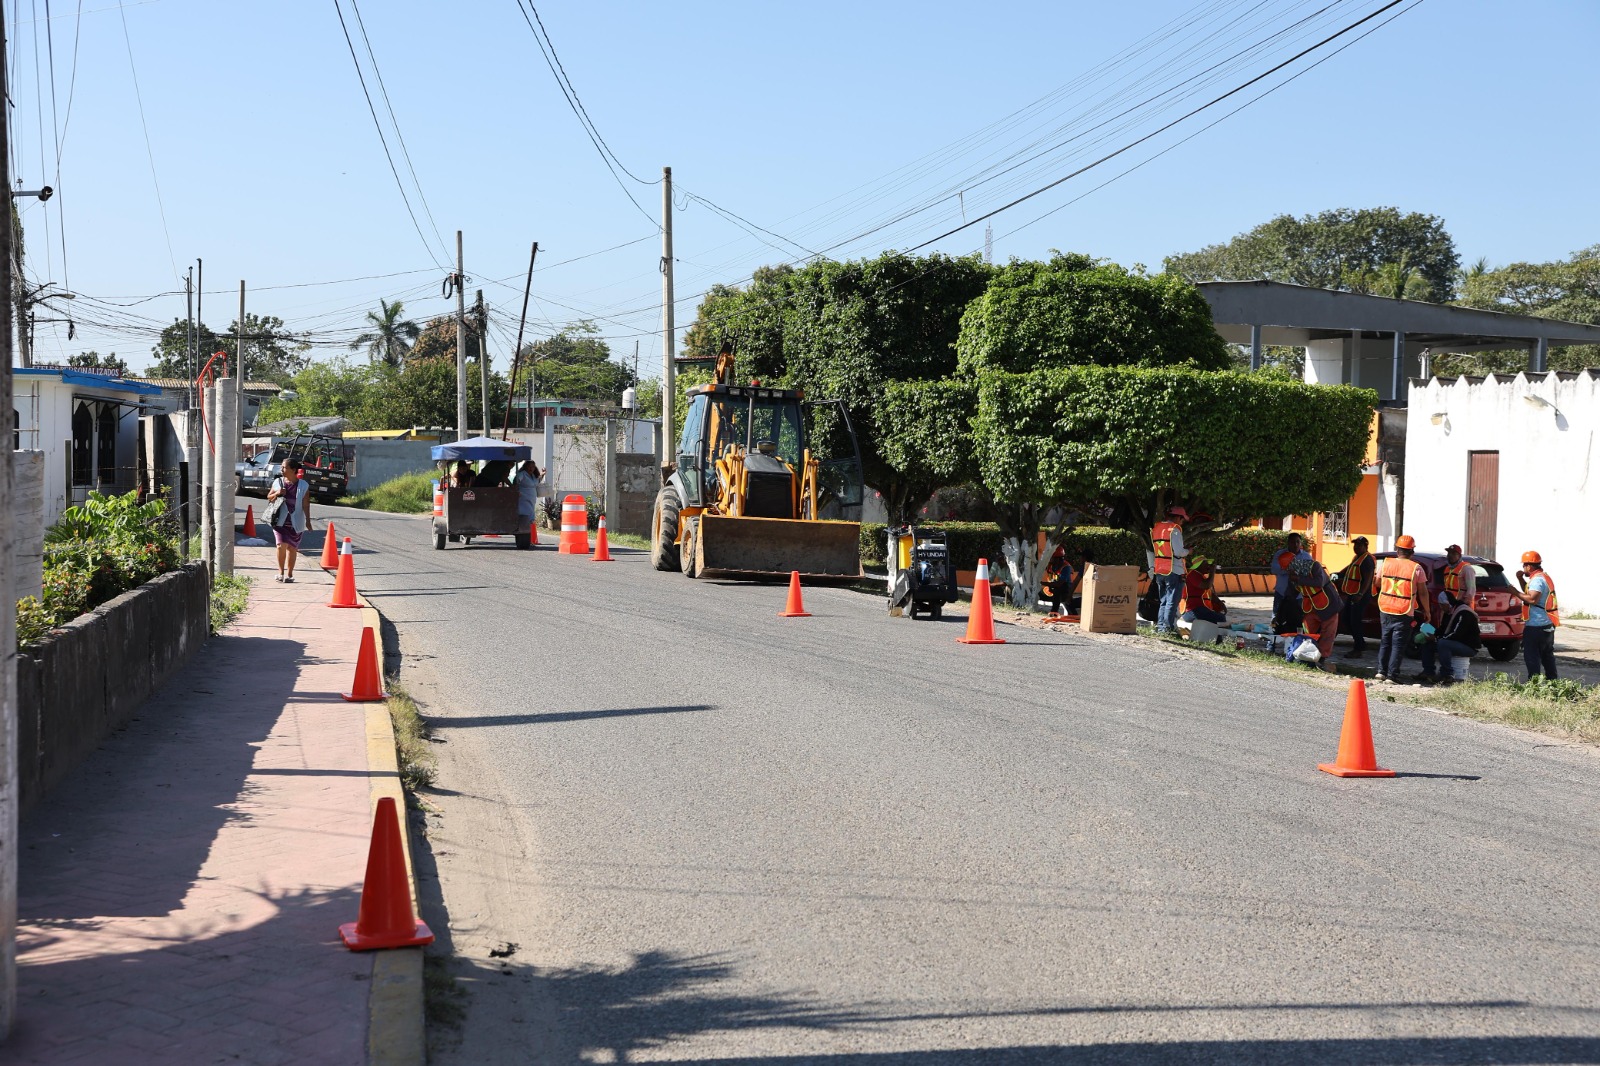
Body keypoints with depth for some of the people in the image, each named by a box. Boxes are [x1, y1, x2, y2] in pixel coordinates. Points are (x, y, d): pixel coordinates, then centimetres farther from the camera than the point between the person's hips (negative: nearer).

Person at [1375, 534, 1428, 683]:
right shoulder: (1416, 568, -9)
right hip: (1404, 613, -3)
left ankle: (1381, 671, 11)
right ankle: (1392, 674, -1)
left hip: (1385, 609, 3)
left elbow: (1377, 583, 15)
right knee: (1398, 643, 2)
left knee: (1385, 640, 15)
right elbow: (1423, 592, -6)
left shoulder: (1386, 563, 1)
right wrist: (1427, 611, 4)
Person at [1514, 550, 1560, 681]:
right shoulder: (1544, 577, 17)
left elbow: (1532, 599, -28)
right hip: (1548, 624, 10)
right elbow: (1528, 591, 26)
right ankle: (1552, 680, 23)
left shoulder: (1537, 579, -17)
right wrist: (1521, 579, 13)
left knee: (1531, 655, -6)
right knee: (1547, 655, 18)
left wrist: (1516, 593, -18)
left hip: (1535, 626, -10)